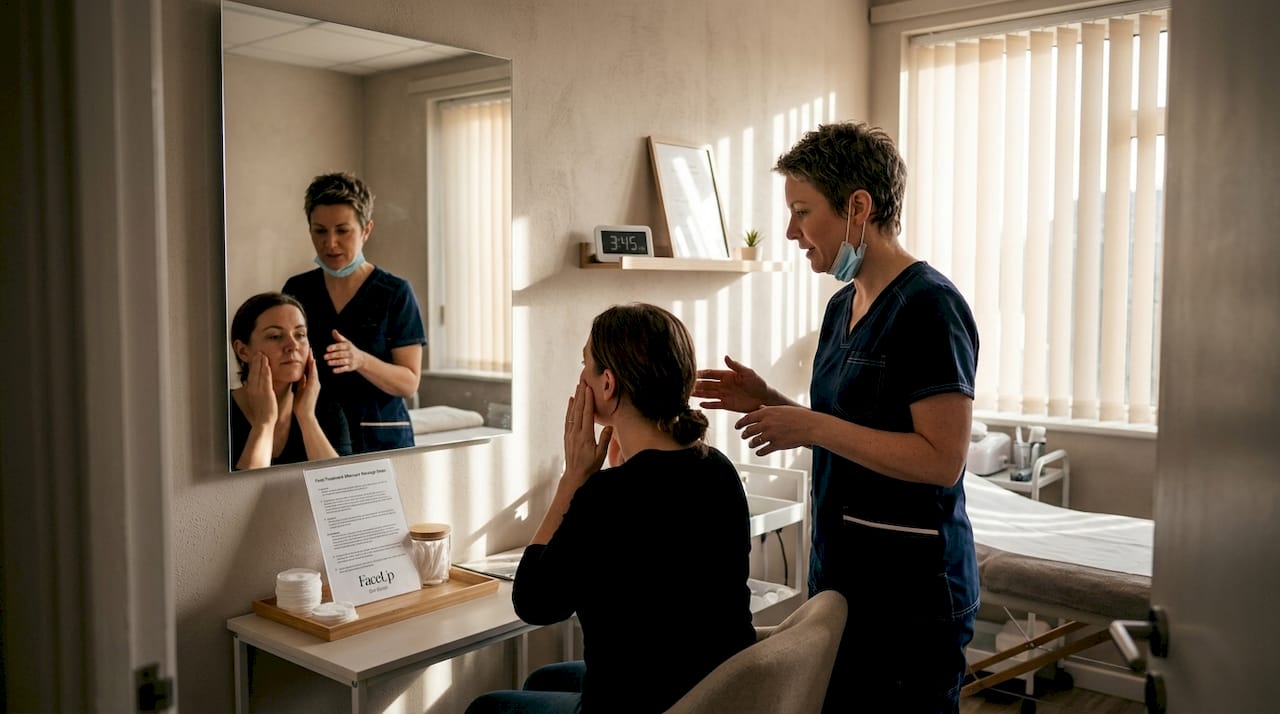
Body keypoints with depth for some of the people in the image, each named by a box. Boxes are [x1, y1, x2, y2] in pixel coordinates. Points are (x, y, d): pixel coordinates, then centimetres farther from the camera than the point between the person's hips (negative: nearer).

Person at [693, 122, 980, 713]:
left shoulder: (929, 305, -16)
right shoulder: (842, 306, 10)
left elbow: (941, 459, -21)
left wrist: (811, 426, -21)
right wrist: (768, 403, 4)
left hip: (908, 584, -8)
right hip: (840, 573, 8)